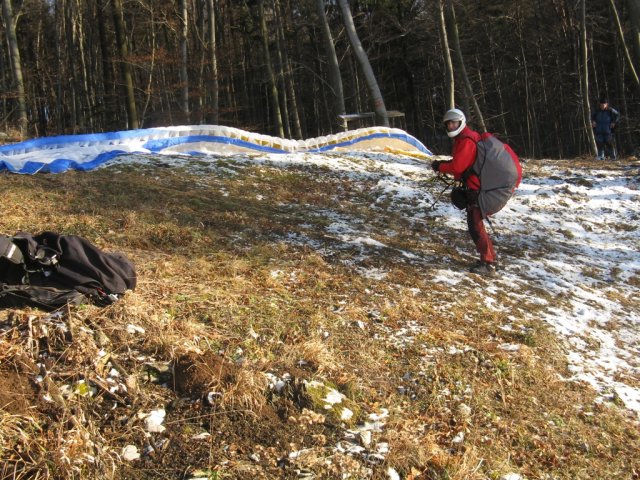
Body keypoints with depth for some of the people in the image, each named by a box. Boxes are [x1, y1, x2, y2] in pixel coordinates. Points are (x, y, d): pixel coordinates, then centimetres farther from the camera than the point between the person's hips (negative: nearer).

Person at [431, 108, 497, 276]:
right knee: (474, 224, 16)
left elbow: (457, 166, -22)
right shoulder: (462, 138, 16)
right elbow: (460, 163, 19)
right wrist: (443, 165, 5)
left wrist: (439, 167, -7)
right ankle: (488, 258, 22)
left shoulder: (466, 141, -18)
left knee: (475, 225, -9)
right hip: (474, 186, 11)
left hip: (476, 188, -11)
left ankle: (488, 264, -6)